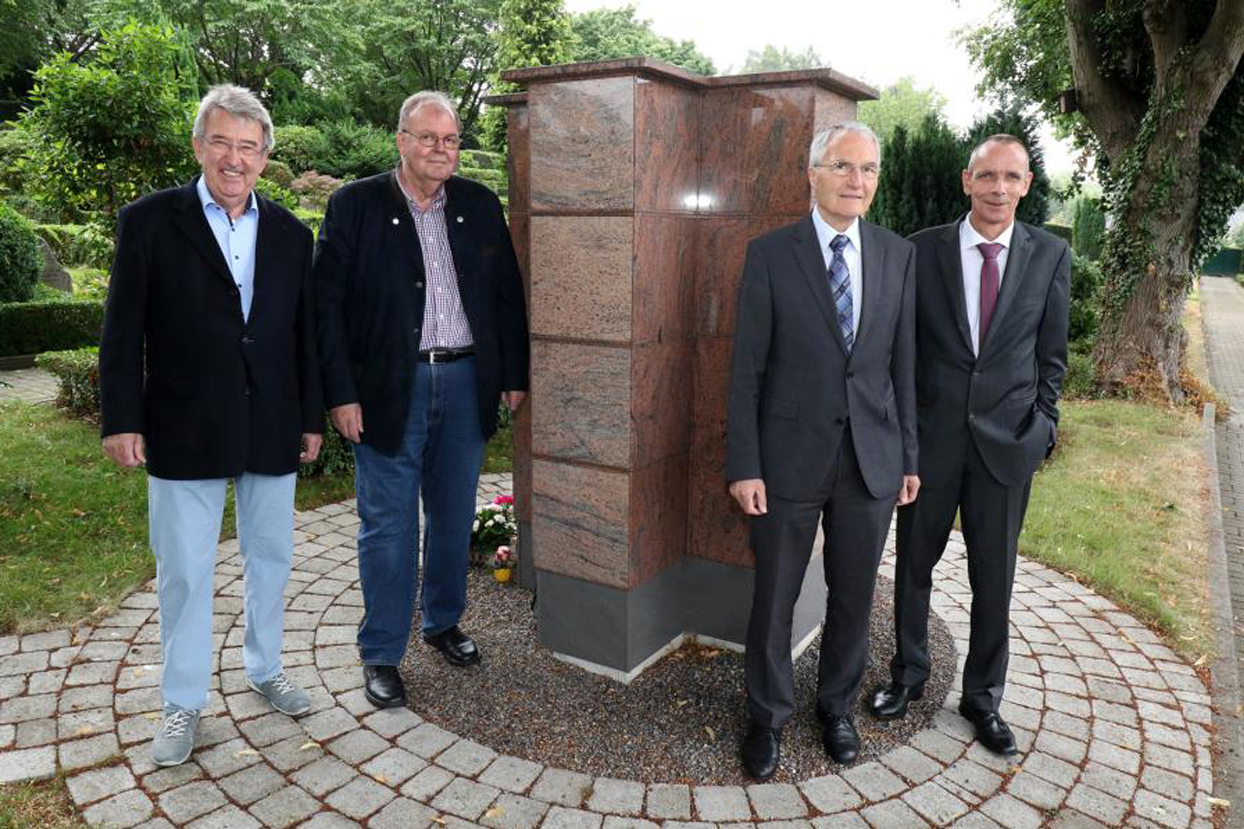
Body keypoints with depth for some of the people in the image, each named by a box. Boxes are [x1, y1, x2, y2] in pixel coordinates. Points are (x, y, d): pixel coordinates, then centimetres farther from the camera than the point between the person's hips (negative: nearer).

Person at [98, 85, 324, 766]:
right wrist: (121, 420, -6)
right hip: (184, 430, -3)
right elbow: (124, 331, -2)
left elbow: (303, 333, 8)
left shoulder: (290, 234, 6)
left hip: (271, 429, 3)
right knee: (183, 570, 6)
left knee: (271, 557, 14)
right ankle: (183, 701, 23)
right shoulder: (149, 221, -2)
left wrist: (311, 418, 8)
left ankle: (265, 669, 34)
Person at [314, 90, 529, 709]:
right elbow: (327, 305, -6)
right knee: (387, 527, 4)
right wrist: (340, 393, -11)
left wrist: (513, 374, 6)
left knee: (453, 516, 15)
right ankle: (381, 654, 19)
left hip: (466, 384, 4)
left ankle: (443, 621, 36)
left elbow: (507, 295, 10)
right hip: (387, 389, -3)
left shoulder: (480, 206, 7)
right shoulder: (355, 205, -3)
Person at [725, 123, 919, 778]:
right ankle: (768, 717, 32)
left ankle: (837, 706, 39)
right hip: (790, 458, -2)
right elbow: (747, 369, -6)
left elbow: (903, 365, 7)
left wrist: (909, 455, 7)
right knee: (774, 598, 10)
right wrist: (743, 466, -10)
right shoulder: (770, 254, -5)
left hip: (871, 459, 3)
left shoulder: (898, 256, 5)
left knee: (853, 595, 16)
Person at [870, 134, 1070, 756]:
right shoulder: (922, 250, -2)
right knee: (914, 564, 12)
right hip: (931, 436, 0)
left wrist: (1041, 425, 1)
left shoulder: (1049, 255, 2)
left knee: (994, 578, 10)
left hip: (1007, 442, 1)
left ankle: (982, 695, 30)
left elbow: (1051, 353, 8)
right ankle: (908, 675, 34)